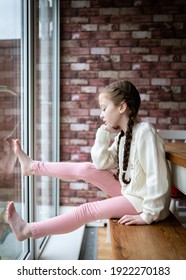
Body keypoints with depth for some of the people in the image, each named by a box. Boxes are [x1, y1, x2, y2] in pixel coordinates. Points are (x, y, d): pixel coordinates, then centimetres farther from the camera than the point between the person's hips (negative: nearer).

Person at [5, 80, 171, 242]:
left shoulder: (145, 132, -24)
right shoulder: (123, 134, 3)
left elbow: (157, 178, -28)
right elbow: (101, 163, 1)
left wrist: (148, 215, -24)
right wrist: (104, 132, -7)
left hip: (143, 201, -7)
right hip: (128, 191, 7)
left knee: (87, 210, -11)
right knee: (86, 170, 0)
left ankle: (28, 230, 1)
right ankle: (33, 166, 16)